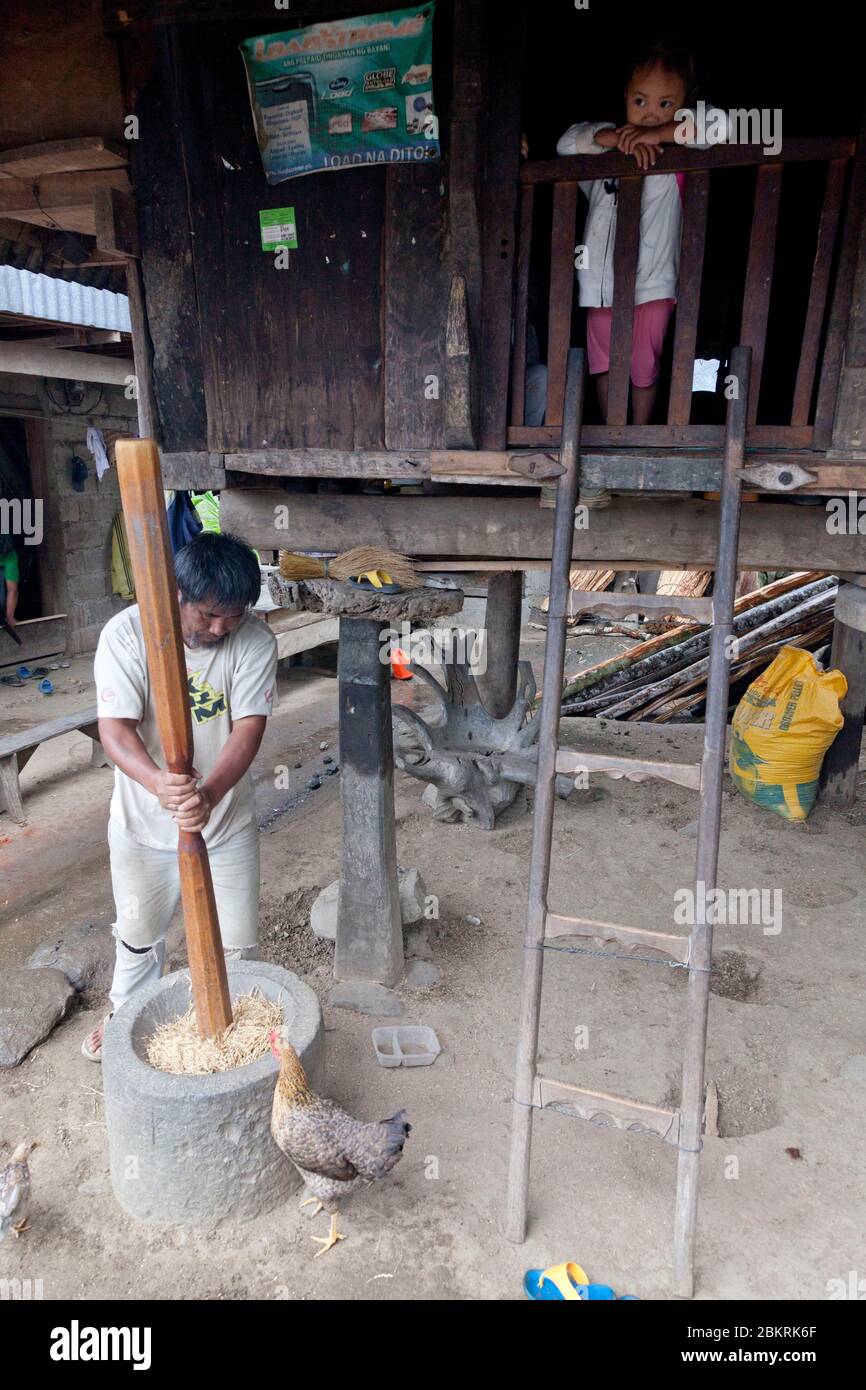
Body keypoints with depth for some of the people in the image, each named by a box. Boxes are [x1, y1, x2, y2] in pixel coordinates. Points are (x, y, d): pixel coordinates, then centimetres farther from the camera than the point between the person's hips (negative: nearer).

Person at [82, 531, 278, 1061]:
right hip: (142, 822, 0)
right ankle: (129, 1013, 53)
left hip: (226, 820, 0)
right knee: (139, 934, 23)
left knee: (237, 941, 13)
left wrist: (208, 794, -41)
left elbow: (248, 729, -23)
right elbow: (115, 729, -24)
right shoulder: (126, 633, -20)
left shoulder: (256, 640, -17)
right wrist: (160, 784, -44)